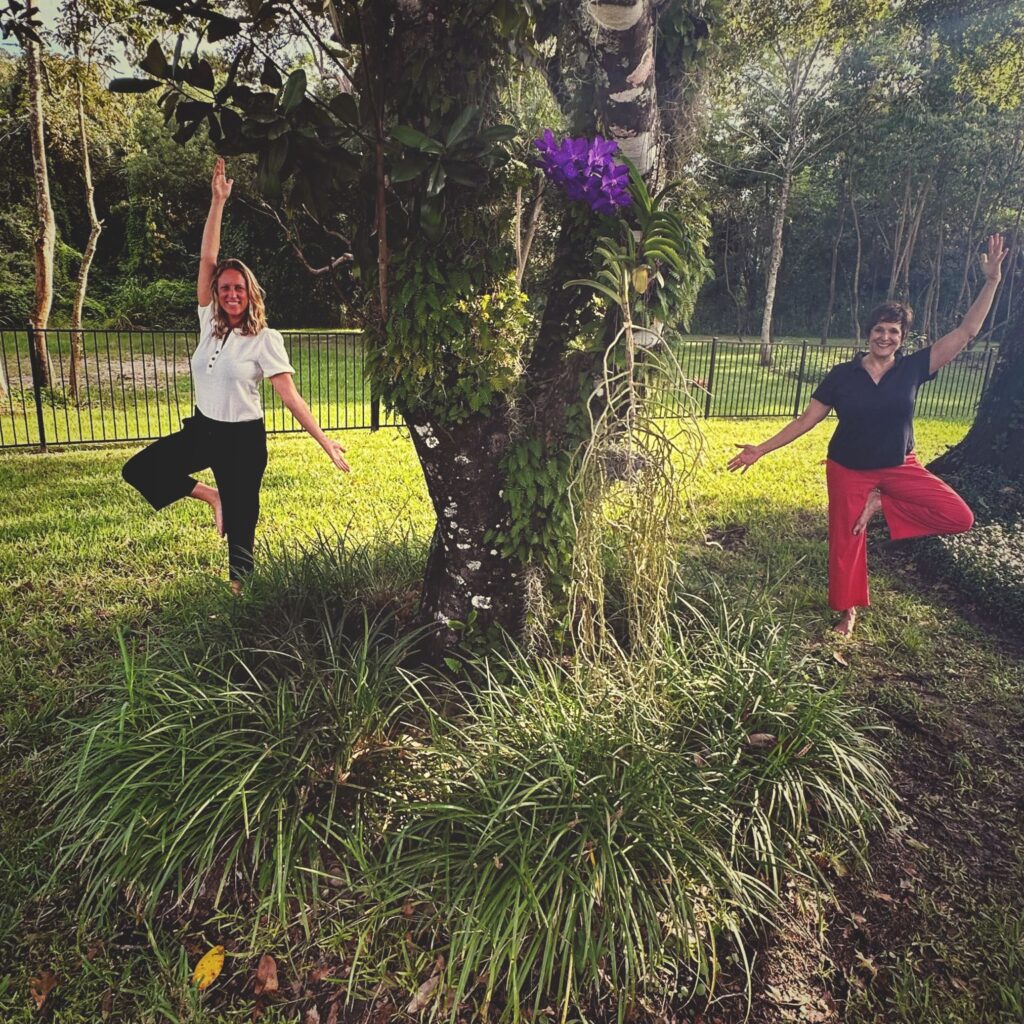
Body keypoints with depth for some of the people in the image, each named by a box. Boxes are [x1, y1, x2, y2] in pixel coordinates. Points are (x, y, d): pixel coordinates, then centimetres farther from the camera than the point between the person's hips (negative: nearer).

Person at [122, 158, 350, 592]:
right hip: (202, 429, 6)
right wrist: (217, 200, -11)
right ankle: (212, 496, 14)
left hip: (244, 438, -6)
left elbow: (291, 397, -15)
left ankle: (237, 588, 22)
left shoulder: (266, 340, -12)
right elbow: (207, 259, -4)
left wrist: (325, 442, -22)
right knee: (138, 470, 1)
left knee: (240, 523, 3)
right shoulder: (210, 323, 2)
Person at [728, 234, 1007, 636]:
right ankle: (847, 612, 28)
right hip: (848, 470, -1)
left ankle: (881, 505, 5)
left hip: (899, 466, 2)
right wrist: (761, 449, -12)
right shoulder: (842, 375, -10)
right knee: (846, 541, 6)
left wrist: (992, 280, -17)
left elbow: (966, 331, -9)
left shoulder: (913, 369, -7)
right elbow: (807, 419, -7)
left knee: (959, 517, -14)